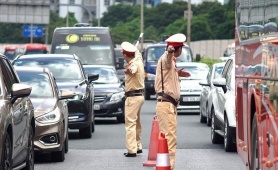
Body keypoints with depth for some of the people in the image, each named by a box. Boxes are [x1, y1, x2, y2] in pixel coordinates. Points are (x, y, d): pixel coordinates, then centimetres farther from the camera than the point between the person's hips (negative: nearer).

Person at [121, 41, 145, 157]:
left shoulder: (134, 64, -22)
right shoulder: (138, 61, 6)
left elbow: (133, 69, -49)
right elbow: (138, 54, 31)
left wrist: (129, 71, -67)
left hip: (133, 97, -10)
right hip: (139, 95, 10)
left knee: (130, 123, -11)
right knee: (136, 123, 20)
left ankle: (132, 150, -16)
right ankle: (138, 147, 29)